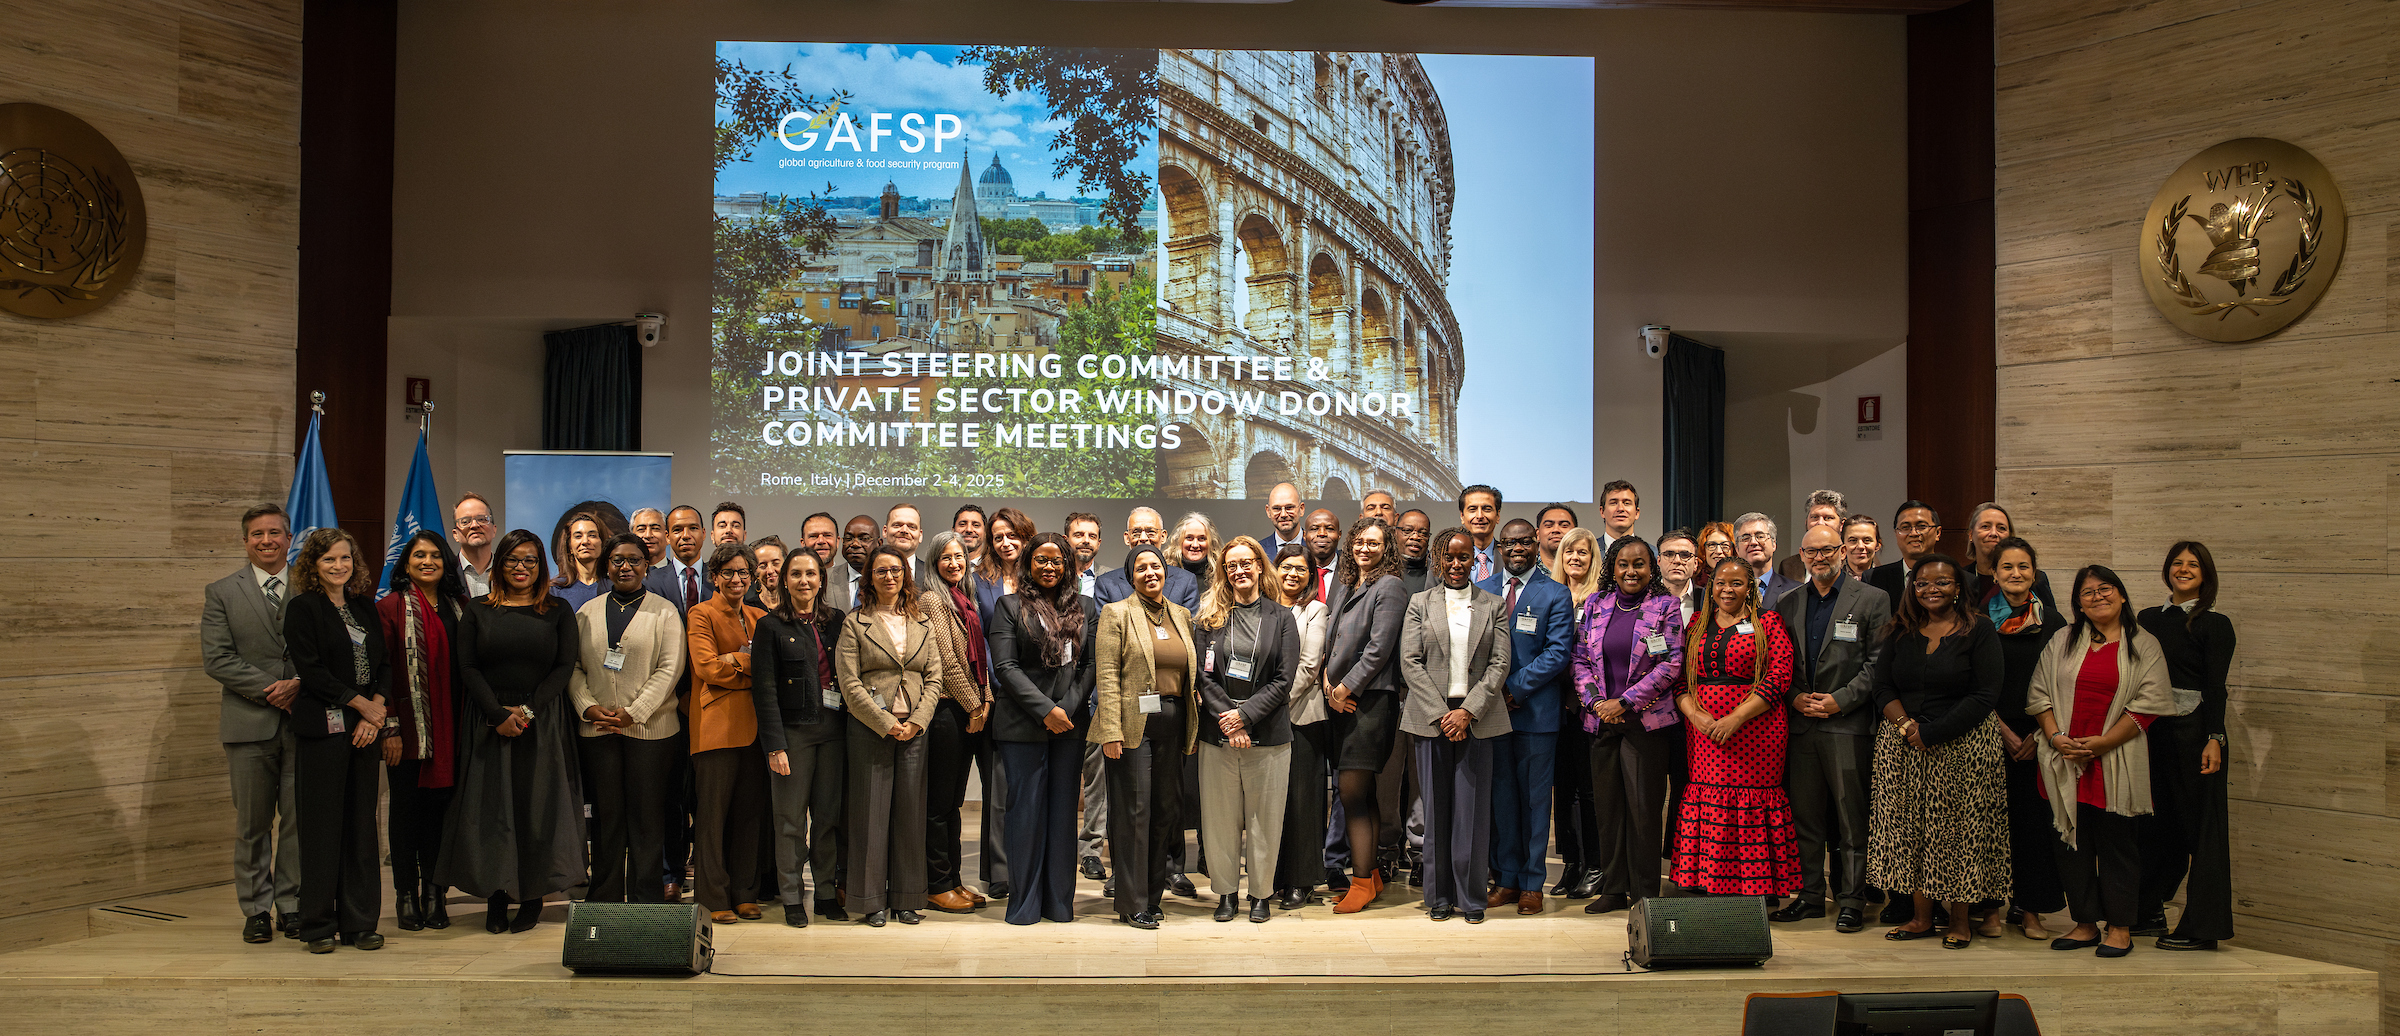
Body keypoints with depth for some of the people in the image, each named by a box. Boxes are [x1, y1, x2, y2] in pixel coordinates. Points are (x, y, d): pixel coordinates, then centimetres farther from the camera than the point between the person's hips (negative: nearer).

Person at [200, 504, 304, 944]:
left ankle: (292, 905, 13)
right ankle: (257, 909, 15)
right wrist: (270, 688, -11)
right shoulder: (221, 593, 6)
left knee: (299, 819, 3)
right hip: (250, 724, 0)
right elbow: (216, 659, -3)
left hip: (303, 722, 1)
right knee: (252, 823, 5)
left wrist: (299, 685, -13)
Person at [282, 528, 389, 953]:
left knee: (362, 822, 6)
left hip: (365, 726, 5)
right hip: (324, 726, -5)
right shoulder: (302, 608, -2)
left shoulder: (365, 606, 14)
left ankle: (359, 922, 12)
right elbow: (312, 670, -10)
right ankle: (319, 926, 7)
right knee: (322, 824, -2)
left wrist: (376, 713, -3)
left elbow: (383, 663, 12)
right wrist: (361, 704, -9)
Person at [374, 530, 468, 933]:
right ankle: (406, 896, 12)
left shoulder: (460, 607, 11)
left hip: (449, 729, 3)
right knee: (407, 806, 3)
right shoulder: (391, 607, -1)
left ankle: (434, 893, 12)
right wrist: (389, 726, -11)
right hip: (408, 728, -3)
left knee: (439, 805, 4)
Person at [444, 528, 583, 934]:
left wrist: (528, 710, -11)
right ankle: (496, 900, 6)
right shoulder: (478, 611, 8)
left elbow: (565, 667, 0)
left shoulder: (558, 612, 6)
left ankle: (532, 897, 7)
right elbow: (467, 667, 1)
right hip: (489, 722, 1)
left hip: (542, 723, 0)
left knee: (538, 807, -1)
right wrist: (498, 714, -11)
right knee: (490, 808, -1)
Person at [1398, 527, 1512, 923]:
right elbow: (1410, 663, 1)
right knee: (1436, 806, 3)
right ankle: (1438, 896, 12)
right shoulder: (1420, 604, 8)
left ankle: (1471, 897, 8)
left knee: (1472, 807, -1)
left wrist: (1468, 711, -10)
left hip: (1475, 718, 0)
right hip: (1430, 717, 0)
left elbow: (1500, 664, 2)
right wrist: (1440, 712, -9)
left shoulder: (1492, 607, 9)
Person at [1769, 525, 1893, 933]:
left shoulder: (1872, 600, 2)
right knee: (1804, 816, 8)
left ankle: (1852, 900, 6)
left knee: (1851, 818, -1)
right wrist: (1795, 697, -3)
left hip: (1848, 723, -4)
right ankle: (1809, 894, 16)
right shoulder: (1788, 604, 14)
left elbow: (1878, 662, -4)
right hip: (1801, 724, 4)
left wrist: (1839, 700, -12)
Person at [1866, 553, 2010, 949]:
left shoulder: (1979, 630, -3)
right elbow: (1883, 688, 7)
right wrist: (1905, 725, -13)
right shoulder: (1900, 632, 10)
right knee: (1911, 829, 3)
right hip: (1903, 748, 4)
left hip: (1963, 745, -4)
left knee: (1960, 830, -1)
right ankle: (1922, 916, 11)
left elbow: (1985, 694, -10)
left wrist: (1932, 734, -15)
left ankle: (1961, 920, 9)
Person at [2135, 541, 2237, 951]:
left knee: (2201, 824, -1)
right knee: (2156, 821, 10)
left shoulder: (2214, 624, -1)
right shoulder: (2148, 619, 13)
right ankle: (2149, 913, 20)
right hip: (2150, 730, 5)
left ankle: (2202, 927, 2)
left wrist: (2214, 738, -16)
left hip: (2193, 729, -5)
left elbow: (2215, 686, -8)